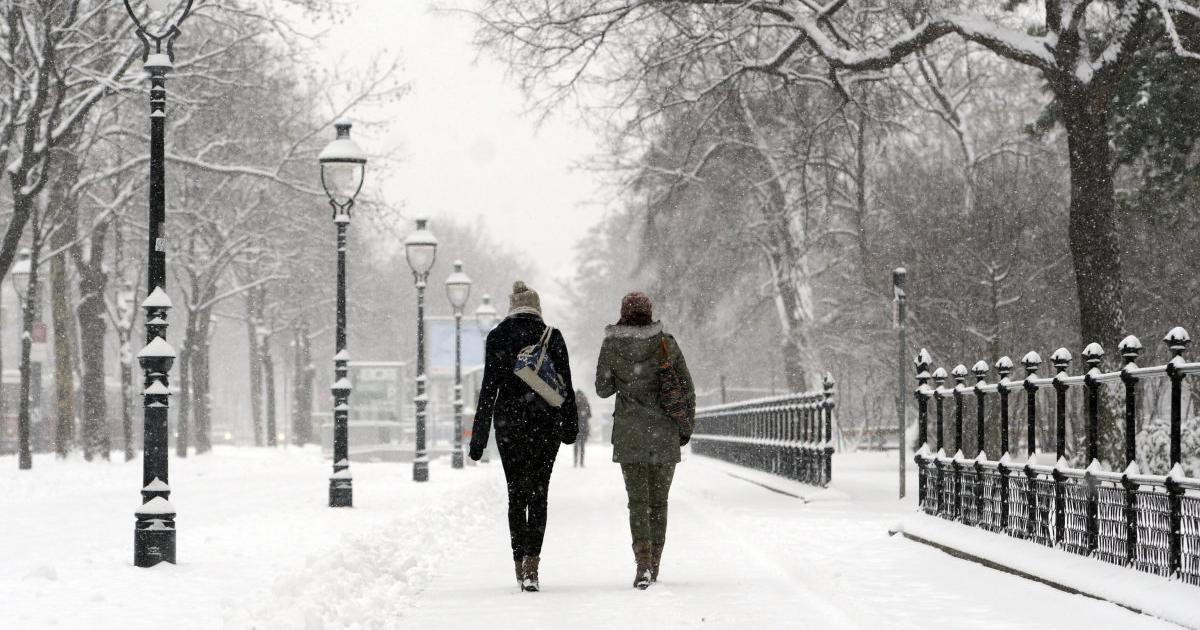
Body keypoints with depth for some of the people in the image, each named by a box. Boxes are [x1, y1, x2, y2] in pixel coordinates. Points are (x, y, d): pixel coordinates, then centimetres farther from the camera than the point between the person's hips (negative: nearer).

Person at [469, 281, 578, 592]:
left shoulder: (496, 338, 0)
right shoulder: (552, 337, 0)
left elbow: (489, 388, -2)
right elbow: (565, 385, 1)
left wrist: (479, 436, 1)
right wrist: (570, 425, 12)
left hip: (508, 422, 1)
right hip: (545, 423, -1)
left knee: (516, 494, 11)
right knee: (538, 493, 0)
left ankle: (520, 564, 11)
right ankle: (531, 565, -14)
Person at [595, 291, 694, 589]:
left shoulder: (612, 346, -4)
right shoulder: (667, 343, -1)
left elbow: (603, 389, 3)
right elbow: (687, 389, 2)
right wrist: (686, 427, 12)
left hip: (629, 433, -1)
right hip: (665, 433, 1)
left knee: (638, 500, -1)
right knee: (658, 500, 11)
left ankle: (643, 565, -17)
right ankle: (653, 567, 15)